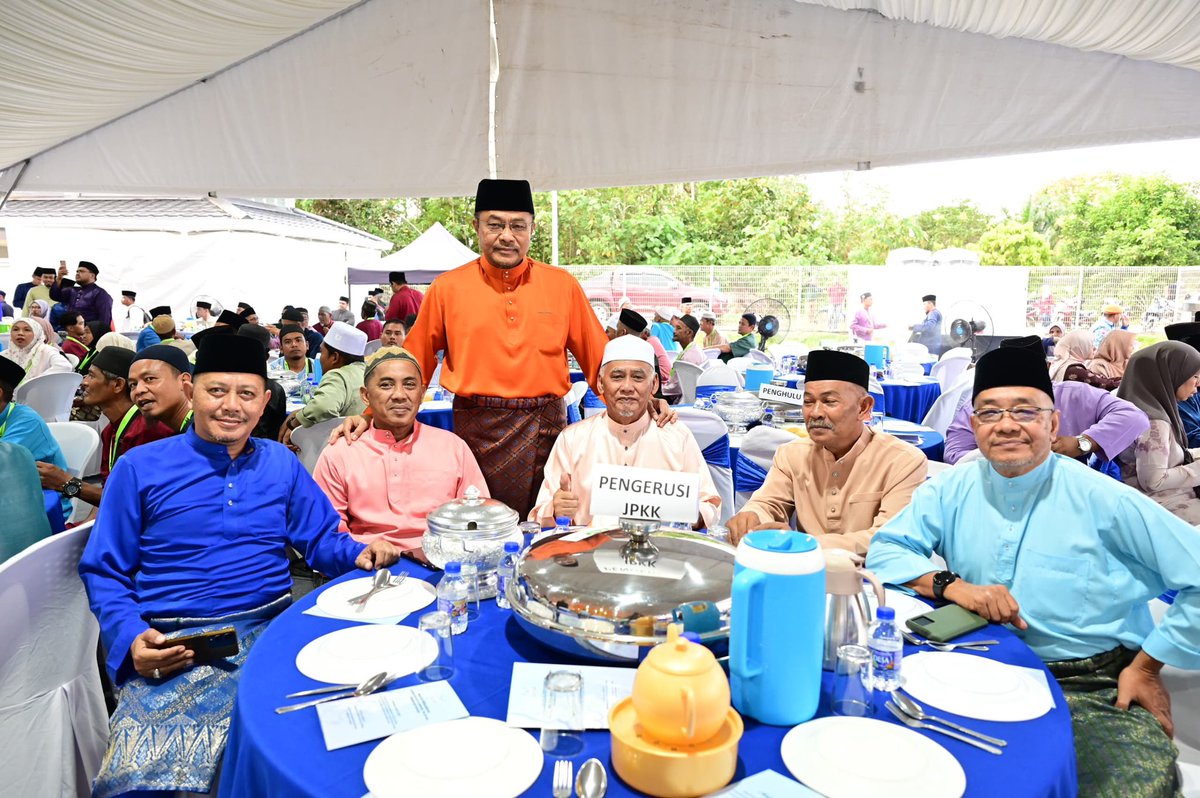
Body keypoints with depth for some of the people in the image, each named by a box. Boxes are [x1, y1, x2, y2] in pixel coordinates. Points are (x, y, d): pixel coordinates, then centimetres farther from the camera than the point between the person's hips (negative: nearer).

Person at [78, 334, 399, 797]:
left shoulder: (280, 463, 12)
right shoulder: (140, 468, 4)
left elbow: (321, 540, 13)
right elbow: (104, 571, 6)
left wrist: (359, 553, -9)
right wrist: (132, 637, -12)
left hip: (269, 628, 2)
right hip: (172, 643, -2)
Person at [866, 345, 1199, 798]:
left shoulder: (1101, 500, -7)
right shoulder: (953, 490, 1)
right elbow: (884, 550, 0)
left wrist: (1146, 666, -2)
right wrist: (951, 585, -16)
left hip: (1099, 691, -1)